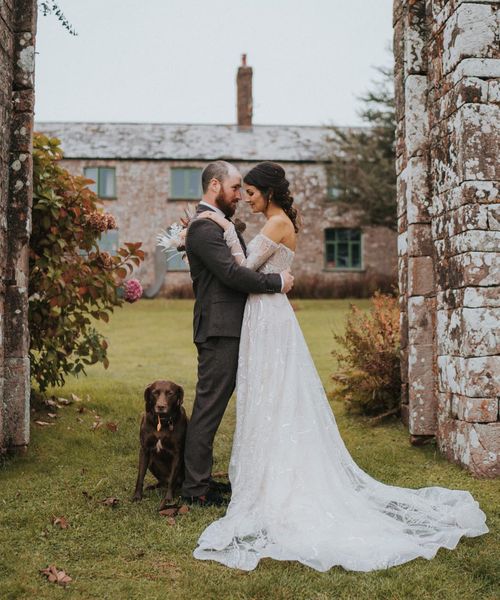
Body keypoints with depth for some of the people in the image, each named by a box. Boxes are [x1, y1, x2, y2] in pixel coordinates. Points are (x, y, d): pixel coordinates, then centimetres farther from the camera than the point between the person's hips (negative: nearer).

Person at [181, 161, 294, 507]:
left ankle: (200, 477, 22)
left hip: (228, 329, 10)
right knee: (209, 406, -5)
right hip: (219, 329, -10)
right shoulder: (204, 228, -13)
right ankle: (195, 488, 3)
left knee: (213, 406, 14)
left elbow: (240, 268, 22)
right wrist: (277, 282, -12)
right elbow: (232, 273, -22)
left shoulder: (220, 224, 20)